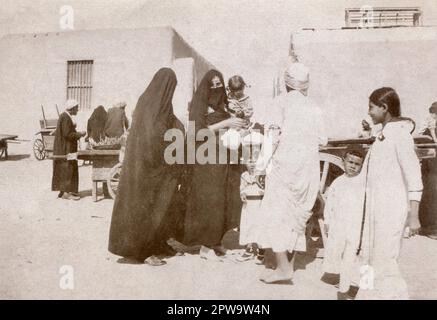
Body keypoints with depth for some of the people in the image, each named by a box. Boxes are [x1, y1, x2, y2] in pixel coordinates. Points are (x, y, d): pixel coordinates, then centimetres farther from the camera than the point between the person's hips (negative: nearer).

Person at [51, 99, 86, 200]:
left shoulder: (66, 117, 14)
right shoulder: (65, 118, -17)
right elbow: (67, 134, -23)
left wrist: (78, 134, 10)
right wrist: (79, 134, -13)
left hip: (65, 149, 11)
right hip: (65, 149, -11)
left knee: (64, 170, 14)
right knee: (68, 169, -6)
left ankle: (63, 191, 20)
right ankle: (66, 192, -2)